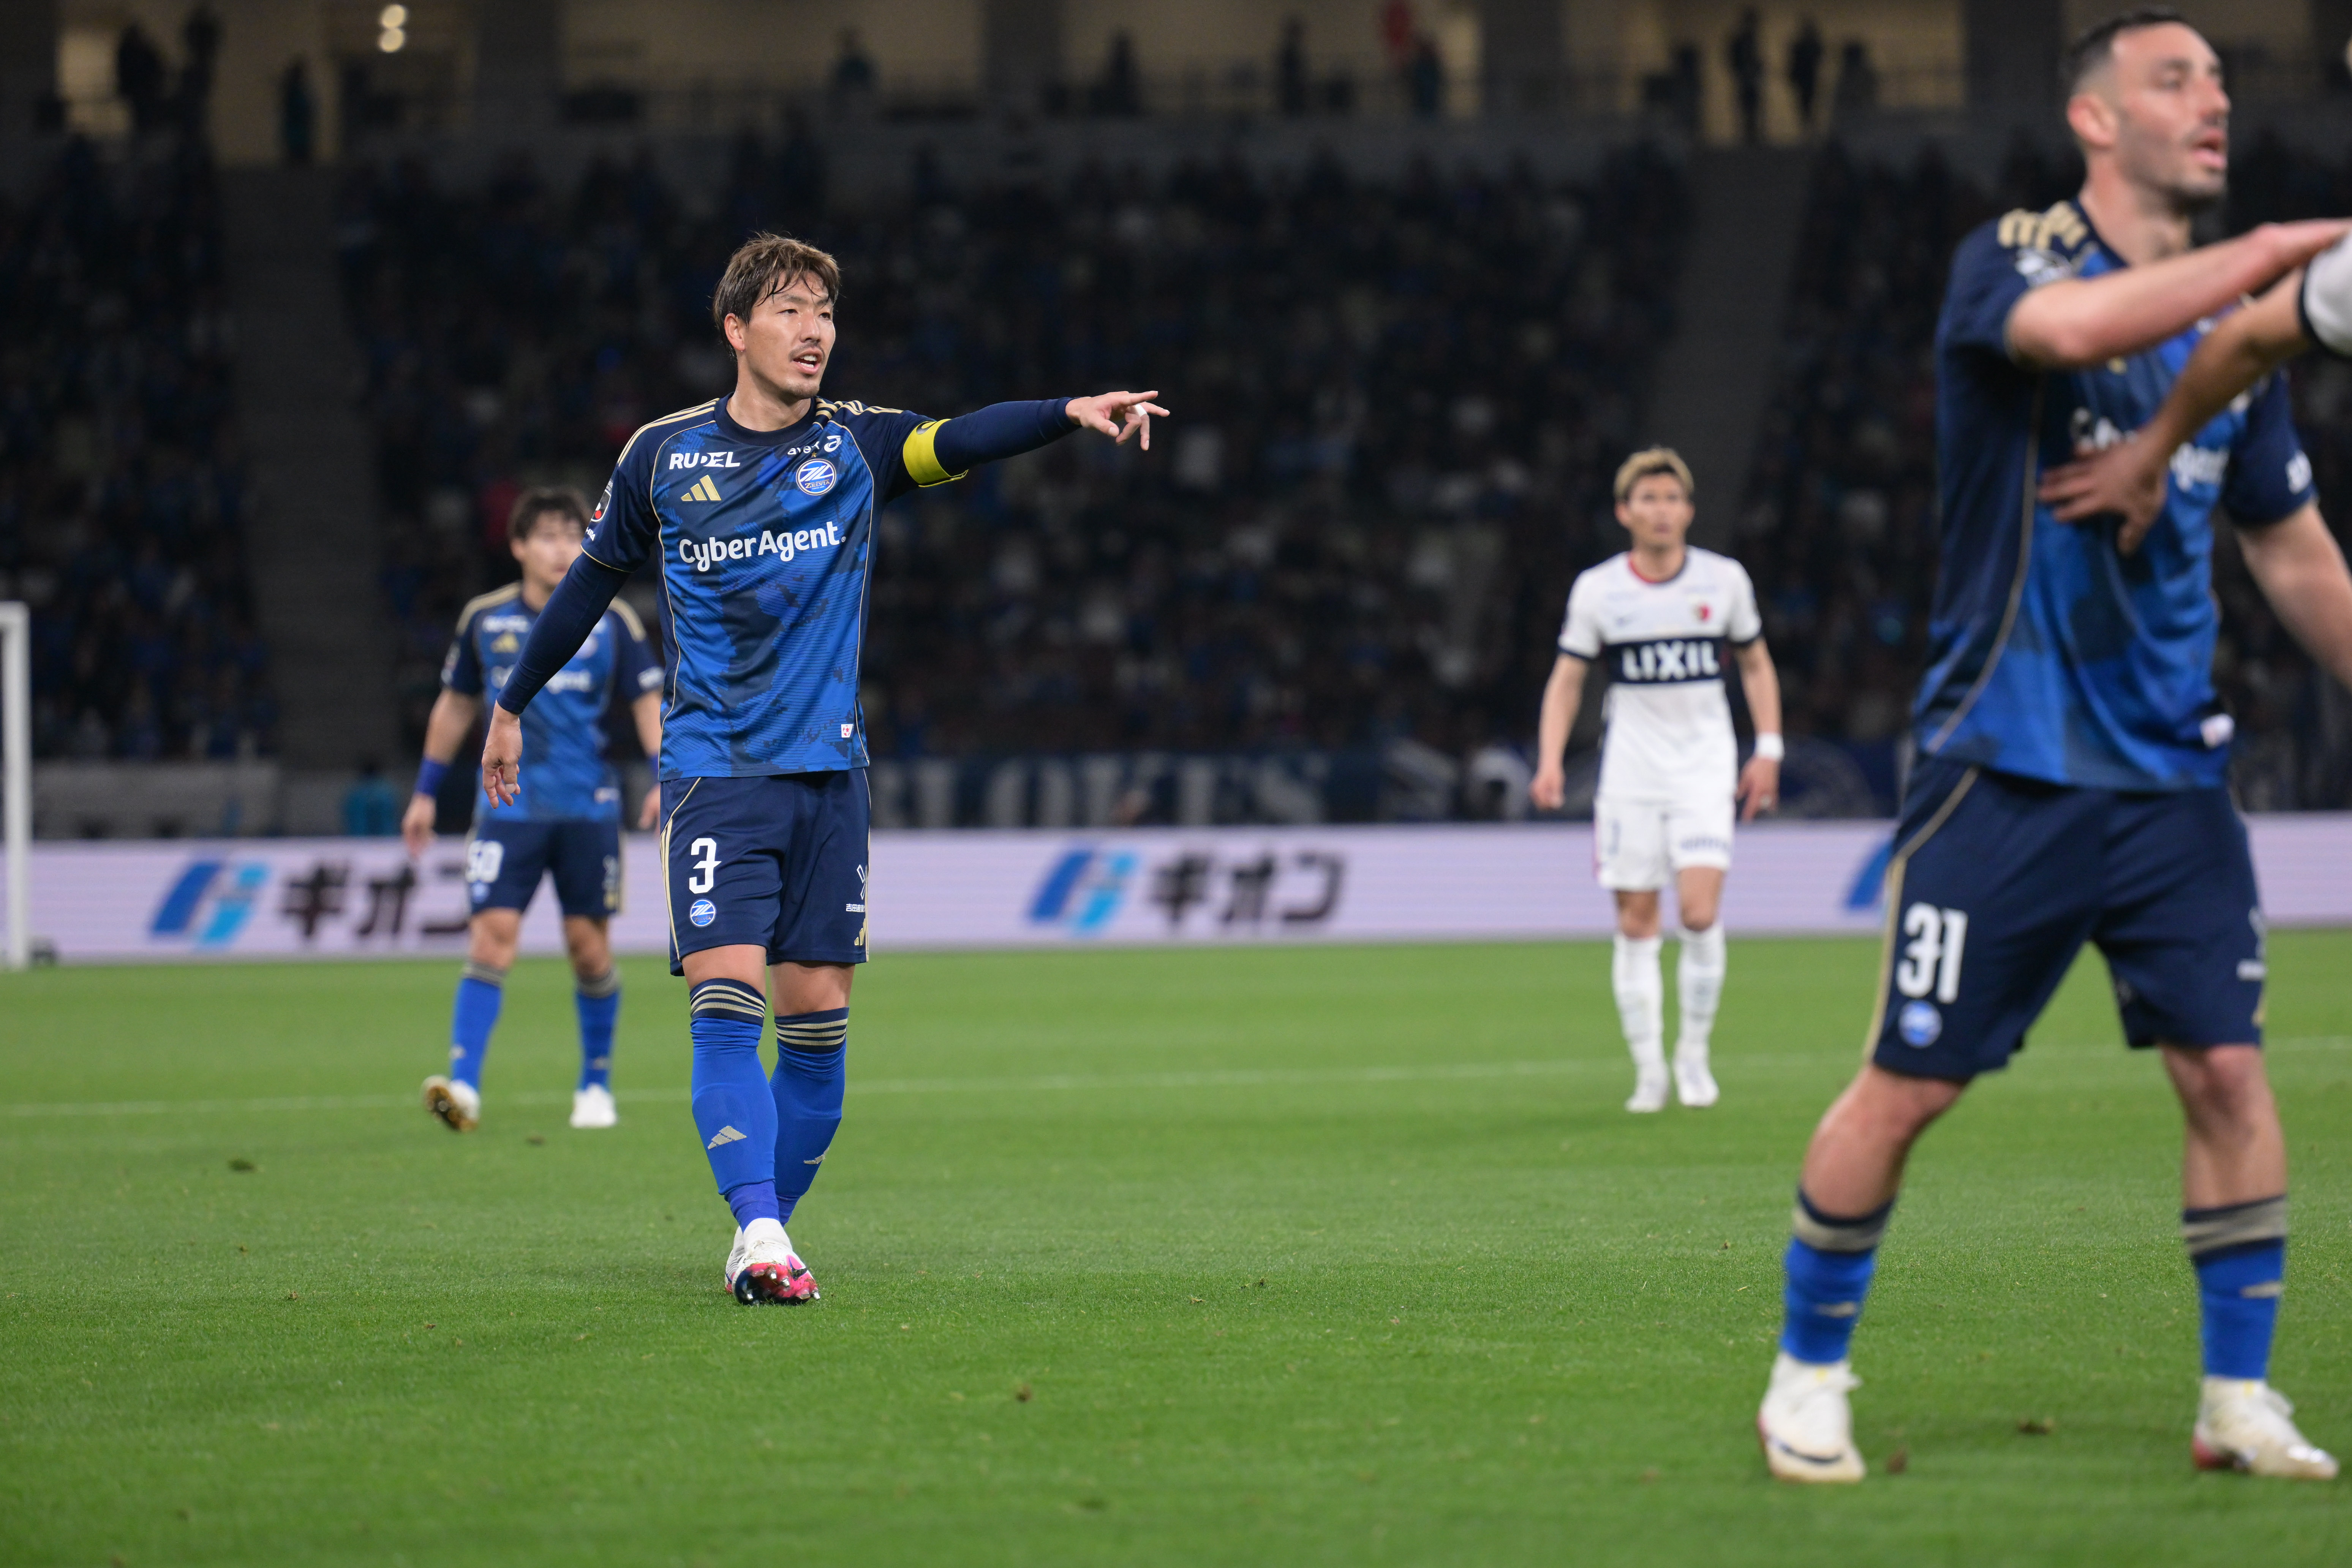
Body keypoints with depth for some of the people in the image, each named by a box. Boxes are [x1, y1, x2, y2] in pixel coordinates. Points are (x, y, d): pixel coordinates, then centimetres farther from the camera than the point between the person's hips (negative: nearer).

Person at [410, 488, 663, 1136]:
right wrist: (426, 792, 17)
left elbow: (647, 702, 5)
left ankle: (596, 1085, 20)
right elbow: (455, 705, 15)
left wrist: (665, 779, -9)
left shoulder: (612, 621, 1)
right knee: (492, 936, -13)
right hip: (508, 808, 0)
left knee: (589, 946, 3)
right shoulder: (484, 620, 4)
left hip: (588, 809, 0)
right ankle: (464, 1087, -18)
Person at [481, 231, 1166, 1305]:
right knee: (727, 1006, -15)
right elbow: (593, 580, 15)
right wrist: (513, 705, 23)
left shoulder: (854, 446, 3)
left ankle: (765, 1231, 15)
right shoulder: (664, 455, 2)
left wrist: (1070, 413, -35)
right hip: (713, 772, -2)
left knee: (817, 1017, 2)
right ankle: (760, 1236, -23)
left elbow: (958, 442, -16)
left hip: (828, 773, 2)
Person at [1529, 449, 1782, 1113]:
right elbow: (1566, 680, 4)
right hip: (1630, 771, 1)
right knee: (1635, 924, 0)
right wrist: (1550, 761, -9)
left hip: (1705, 766, 0)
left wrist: (1768, 750, 4)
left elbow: (1755, 664, 12)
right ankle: (1648, 1070, 9)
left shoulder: (1724, 580, 1)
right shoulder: (1597, 590, -1)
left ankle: (1694, 1052, 3)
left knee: (1700, 911, -15)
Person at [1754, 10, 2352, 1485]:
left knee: (2229, 1070, -2)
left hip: (2172, 777, 5)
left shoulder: (2234, 325, 11)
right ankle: (1808, 1375, 15)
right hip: (2005, 768, -5)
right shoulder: (2013, 259, -6)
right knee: (1909, 1084, -1)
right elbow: (2074, 327, -31)